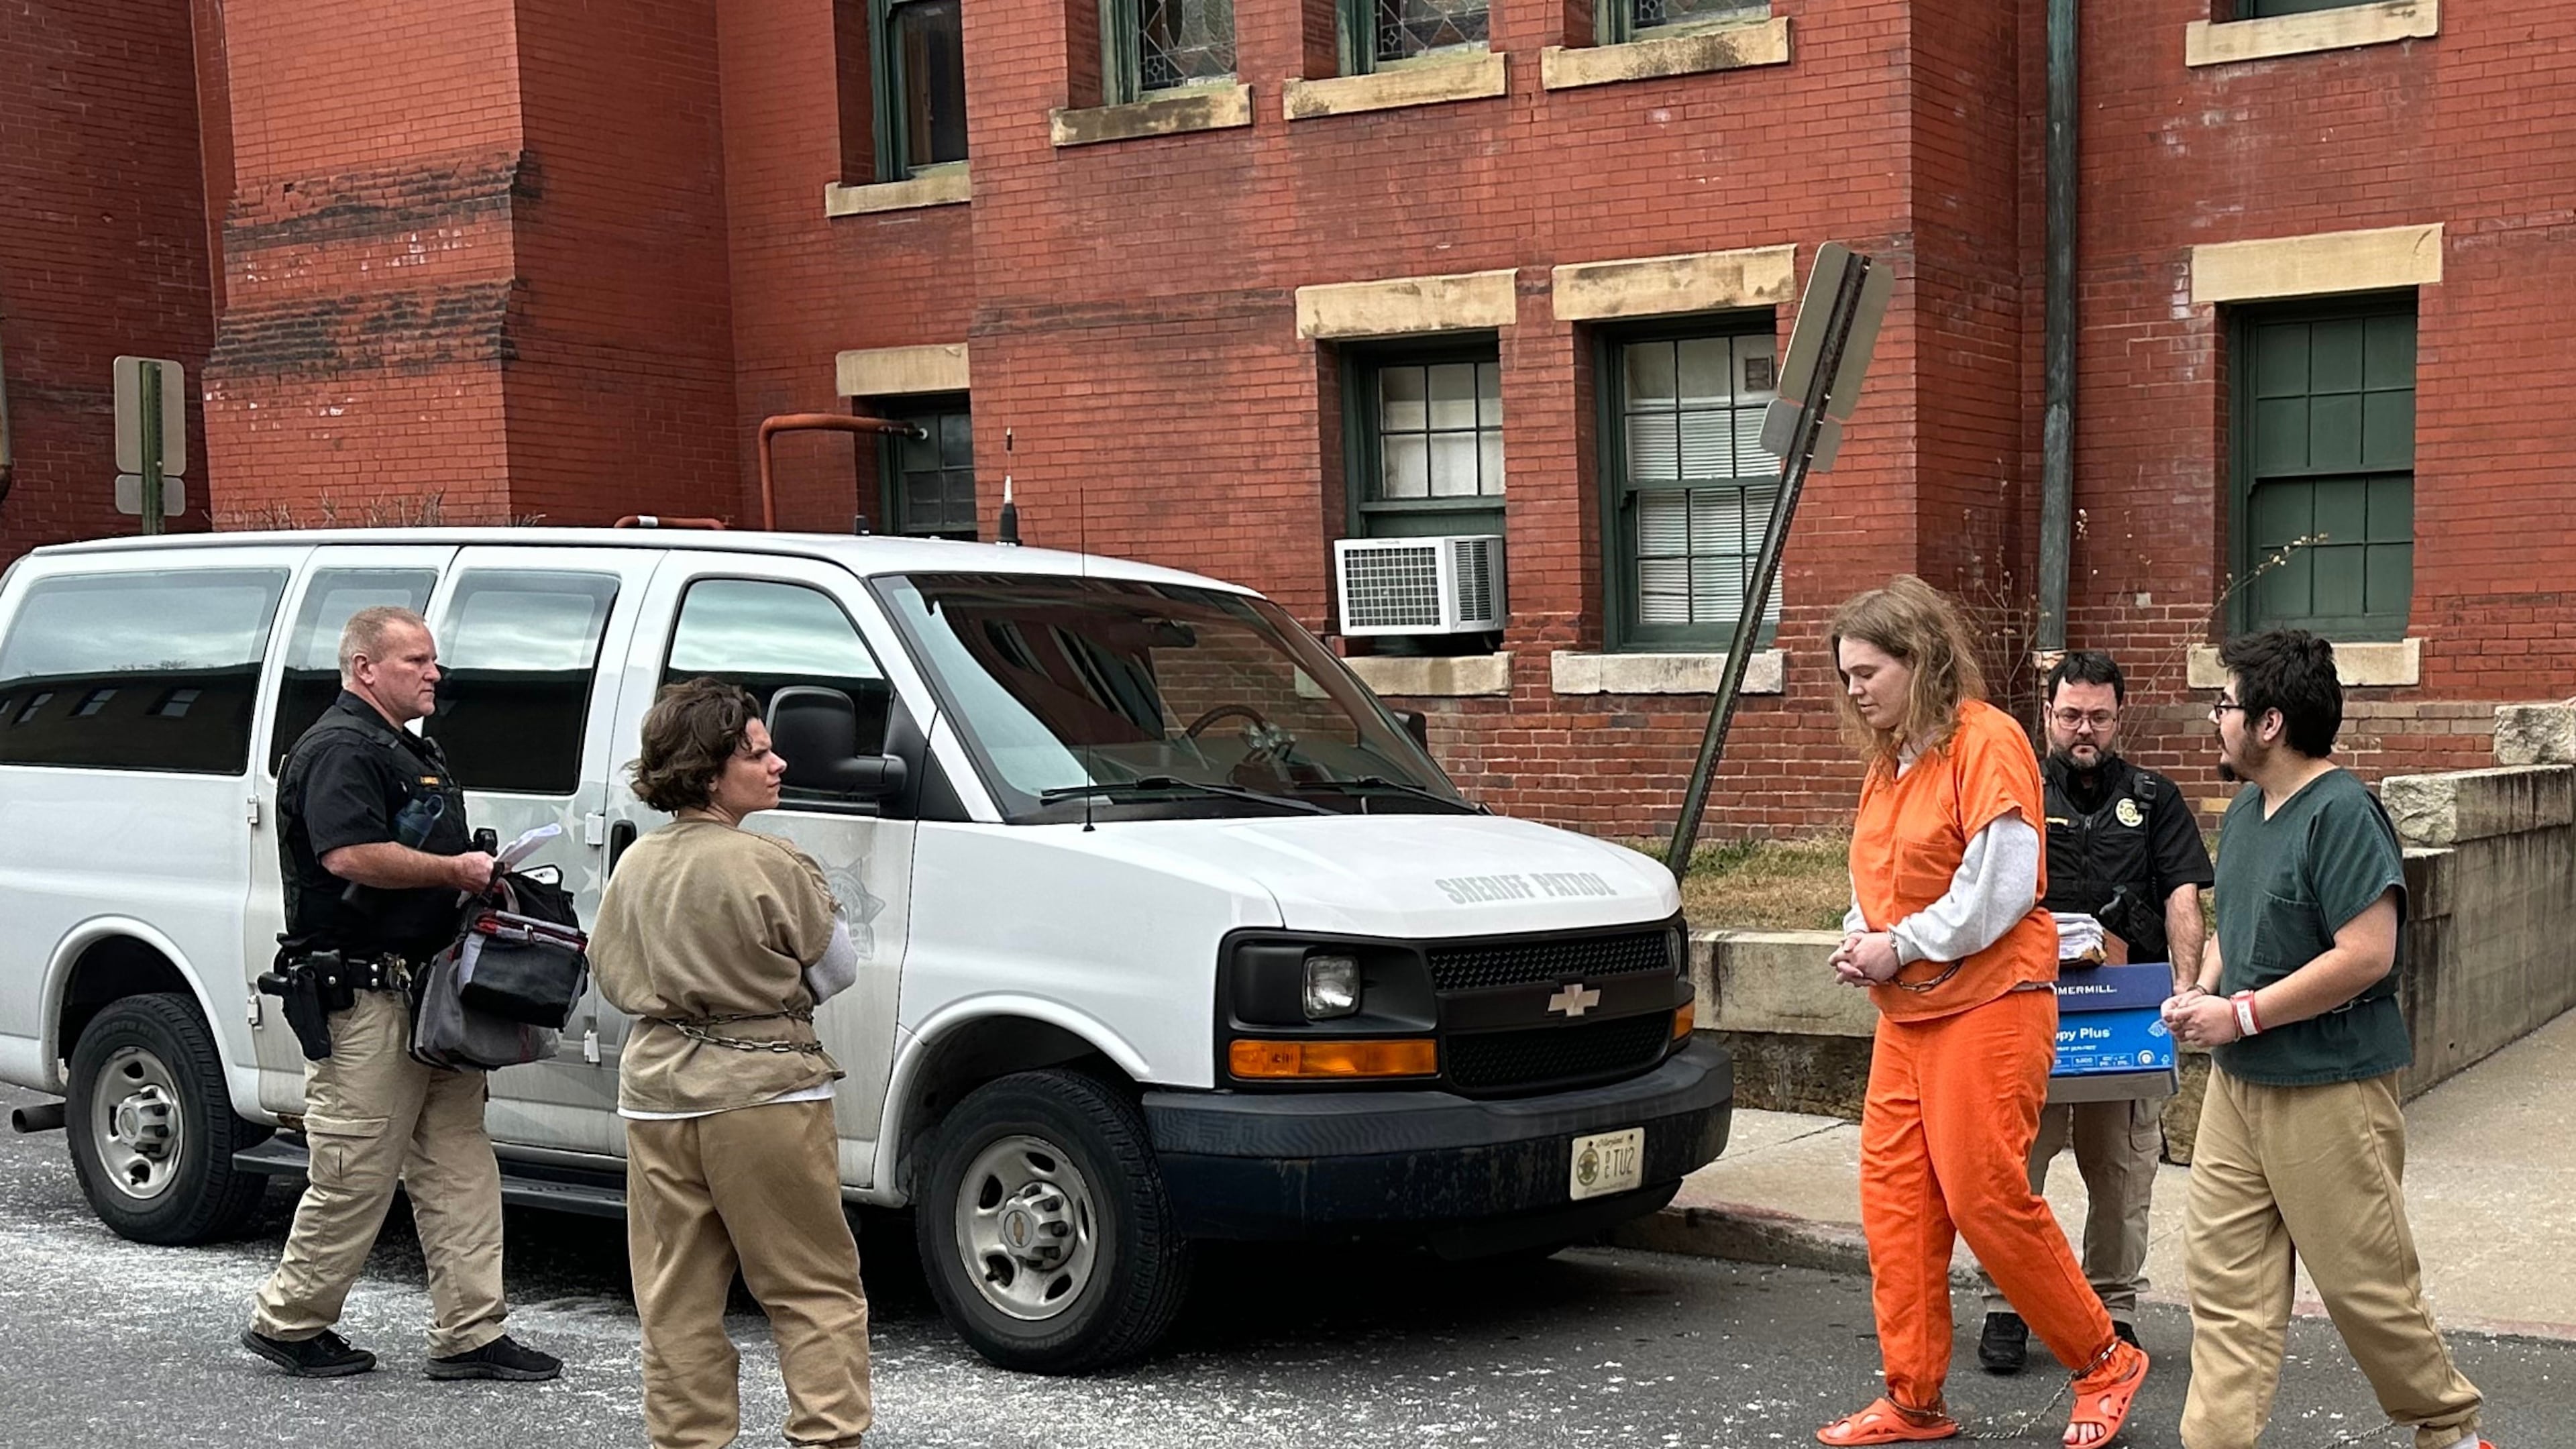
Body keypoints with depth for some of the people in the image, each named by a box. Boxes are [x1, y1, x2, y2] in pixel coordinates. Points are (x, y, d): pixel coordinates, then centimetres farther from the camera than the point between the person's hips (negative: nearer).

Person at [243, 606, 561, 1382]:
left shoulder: (412, 750, 21)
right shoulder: (340, 749, -12)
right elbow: (350, 855, -26)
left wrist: (482, 875, 15)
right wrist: (457, 871, -17)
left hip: (428, 990, 10)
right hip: (363, 993, -10)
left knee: (459, 1165, 8)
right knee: (356, 1174, -3)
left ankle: (469, 1334, 11)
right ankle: (287, 1323, 13)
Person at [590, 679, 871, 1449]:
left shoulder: (634, 865, 4)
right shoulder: (771, 866, -15)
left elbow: (612, 974, 16)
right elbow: (836, 969, -3)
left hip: (655, 1093, 6)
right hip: (766, 1095, -6)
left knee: (676, 1296, 13)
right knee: (814, 1287, 4)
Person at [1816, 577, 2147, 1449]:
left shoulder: (1986, 741, -12)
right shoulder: (1887, 758, 14)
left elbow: (2000, 886, -19)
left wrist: (1899, 948, -16)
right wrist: (1861, 938, 0)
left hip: (1987, 1006, -8)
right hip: (1906, 1015, 9)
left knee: (1987, 1200, -7)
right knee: (1895, 1202, 6)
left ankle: (2106, 1364, 11)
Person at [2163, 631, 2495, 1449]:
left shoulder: (2342, 815, -18)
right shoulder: (2245, 812, 9)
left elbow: (2367, 954, -24)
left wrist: (2241, 1014, -19)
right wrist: (2203, 989, 1)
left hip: (2328, 1088, -8)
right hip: (2237, 1080, 8)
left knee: (2365, 1281, 5)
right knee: (2223, 1270, 5)